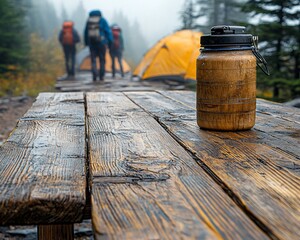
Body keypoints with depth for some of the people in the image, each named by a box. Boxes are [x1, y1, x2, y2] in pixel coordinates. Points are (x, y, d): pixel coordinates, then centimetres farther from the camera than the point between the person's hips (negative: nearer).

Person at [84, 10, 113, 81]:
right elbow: (108, 31, -4)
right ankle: (101, 76, 6)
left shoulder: (89, 21, 8)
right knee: (102, 60, 6)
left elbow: (86, 32, 14)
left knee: (93, 60, 4)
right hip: (101, 42, -2)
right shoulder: (102, 20, -1)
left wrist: (86, 43, 21)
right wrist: (110, 41, 0)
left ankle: (94, 75, -12)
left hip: (91, 43, 2)